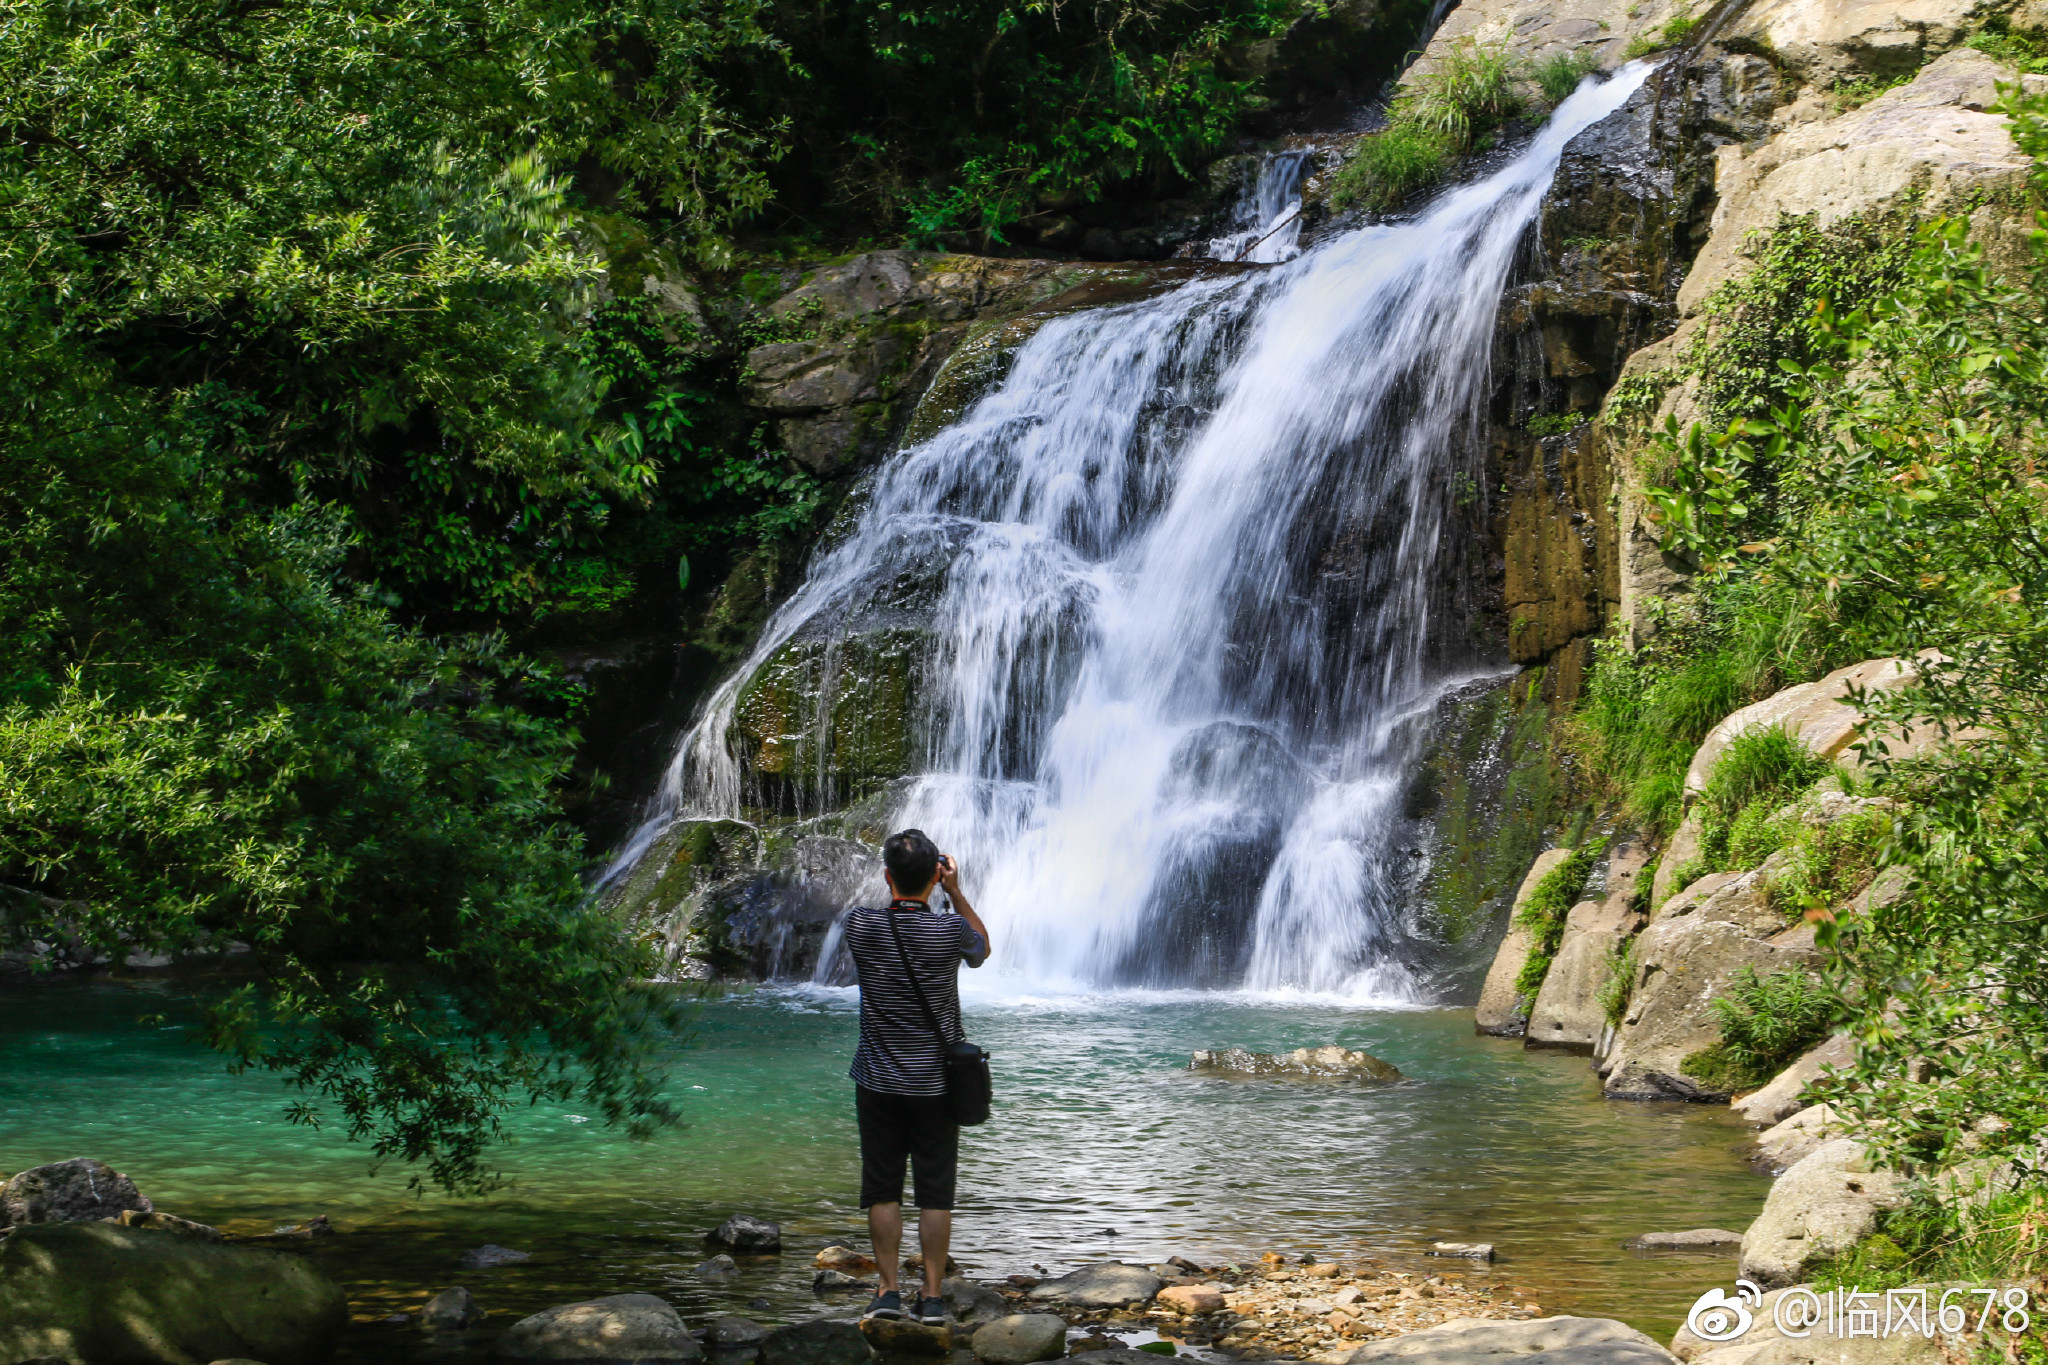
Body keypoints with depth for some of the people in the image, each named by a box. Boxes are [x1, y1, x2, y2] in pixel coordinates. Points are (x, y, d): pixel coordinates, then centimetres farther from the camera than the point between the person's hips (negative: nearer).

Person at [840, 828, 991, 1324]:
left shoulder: (860, 926, -8)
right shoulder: (950, 931, -12)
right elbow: (983, 947, 12)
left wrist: (902, 881, 15)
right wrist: (955, 891, 8)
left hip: (879, 1083, 1)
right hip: (935, 1083, -1)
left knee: (882, 1190, 8)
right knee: (935, 1193, 5)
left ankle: (888, 1291, 6)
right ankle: (932, 1297, 7)